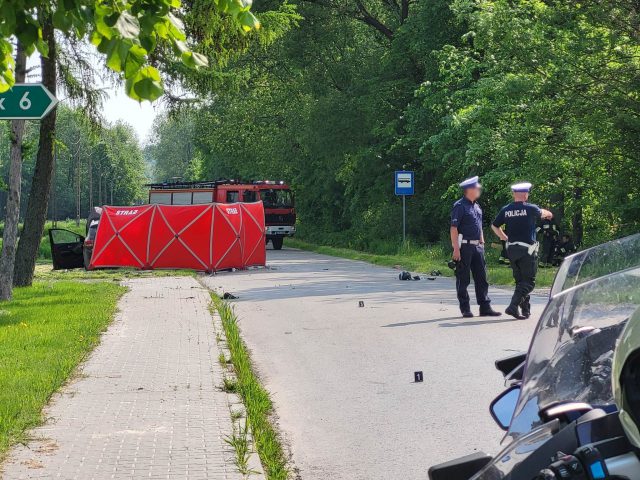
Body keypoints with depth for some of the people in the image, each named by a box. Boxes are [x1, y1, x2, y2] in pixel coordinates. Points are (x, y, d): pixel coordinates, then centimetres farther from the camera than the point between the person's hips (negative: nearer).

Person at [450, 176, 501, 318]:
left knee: (481, 278, 7)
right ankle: (465, 309, 7)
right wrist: (456, 249, -19)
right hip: (464, 246, -8)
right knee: (463, 279, 1)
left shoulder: (476, 206, 15)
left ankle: (485, 307, 10)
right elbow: (454, 228, -14)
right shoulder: (460, 206, -10)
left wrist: (482, 243, 19)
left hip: (477, 246, 8)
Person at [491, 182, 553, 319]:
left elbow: (494, 226, 13)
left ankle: (526, 309, 19)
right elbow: (541, 213, 15)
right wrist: (548, 213, 38)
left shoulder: (506, 210, 3)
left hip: (511, 248, 5)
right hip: (527, 248, -5)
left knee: (520, 280, 15)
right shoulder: (530, 208, -8)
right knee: (529, 281, -2)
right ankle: (513, 306, -18)